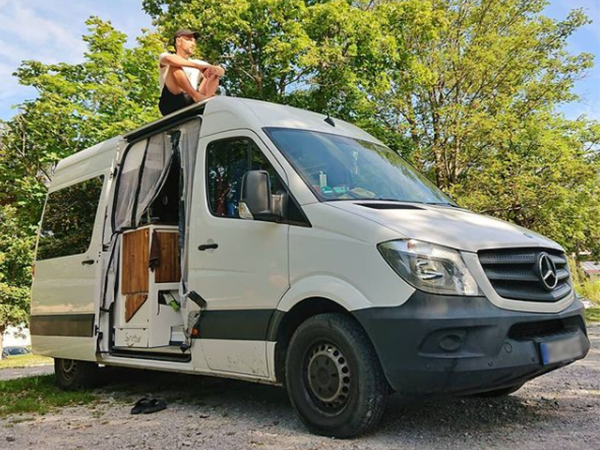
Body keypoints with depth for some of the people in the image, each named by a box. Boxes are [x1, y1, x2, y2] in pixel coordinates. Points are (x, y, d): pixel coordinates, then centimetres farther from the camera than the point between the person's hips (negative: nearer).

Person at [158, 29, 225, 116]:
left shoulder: (198, 63, 25)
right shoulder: (164, 57, 14)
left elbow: (221, 71, 8)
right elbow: (169, 59, -13)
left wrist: (215, 69, -17)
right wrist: (198, 66, -20)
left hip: (192, 104, 3)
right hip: (171, 104, -3)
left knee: (214, 74, -3)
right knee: (174, 65, -18)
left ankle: (207, 99, -34)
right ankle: (197, 96, -36)